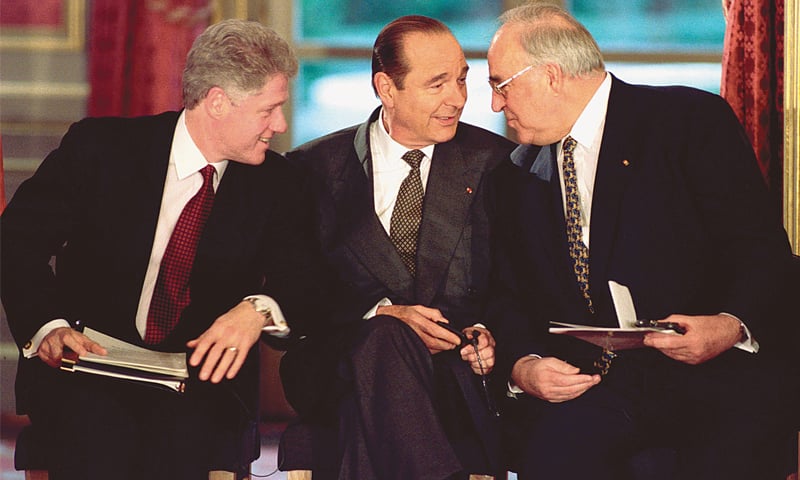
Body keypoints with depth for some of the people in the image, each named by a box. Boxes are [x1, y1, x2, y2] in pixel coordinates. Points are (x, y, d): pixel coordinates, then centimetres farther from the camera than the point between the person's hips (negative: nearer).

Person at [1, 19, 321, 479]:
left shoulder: (276, 183, 8)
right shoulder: (99, 147, -1)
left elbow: (302, 284, -1)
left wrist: (258, 310, -24)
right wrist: (48, 326, -20)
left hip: (202, 377, 2)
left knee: (186, 430, -32)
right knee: (101, 432, -34)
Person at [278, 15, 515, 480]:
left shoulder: (495, 162, 9)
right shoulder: (316, 167, 7)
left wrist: (495, 335, -12)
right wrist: (381, 315, -13)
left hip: (458, 373, 0)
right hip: (342, 367, 1)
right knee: (386, 338, -35)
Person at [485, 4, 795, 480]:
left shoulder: (692, 119, 3)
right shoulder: (517, 177, 20)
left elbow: (761, 248, -2)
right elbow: (509, 295, 19)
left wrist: (731, 327, -22)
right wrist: (523, 364, -3)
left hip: (707, 374, -3)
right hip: (581, 385, 3)